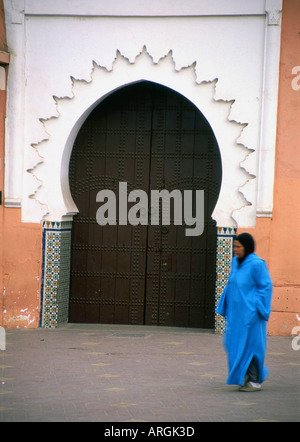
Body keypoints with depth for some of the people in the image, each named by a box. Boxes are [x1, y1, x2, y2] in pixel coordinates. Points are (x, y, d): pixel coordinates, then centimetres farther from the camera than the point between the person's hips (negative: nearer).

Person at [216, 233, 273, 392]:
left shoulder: (256, 264, -14)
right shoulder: (236, 262, 10)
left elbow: (266, 286, -12)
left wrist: (257, 308, -14)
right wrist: (225, 307, 14)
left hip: (250, 312, -8)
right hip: (236, 313, 8)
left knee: (250, 344, -3)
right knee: (234, 344, 9)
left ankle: (255, 381, 6)